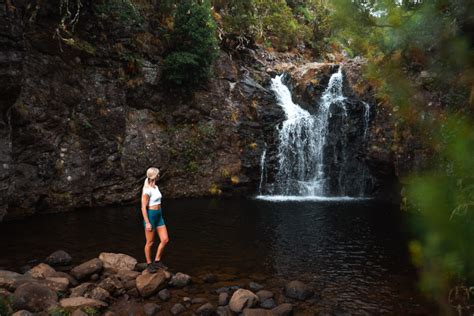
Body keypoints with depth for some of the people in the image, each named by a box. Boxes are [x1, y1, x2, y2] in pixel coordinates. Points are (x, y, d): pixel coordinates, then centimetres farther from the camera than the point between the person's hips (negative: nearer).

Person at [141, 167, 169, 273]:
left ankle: (157, 261, 20)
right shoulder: (147, 190, -18)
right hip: (150, 216, -8)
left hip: (159, 216, 8)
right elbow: (143, 207, -18)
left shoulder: (156, 187, 9)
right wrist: (147, 223, -19)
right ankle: (149, 264, 22)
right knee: (150, 242, 5)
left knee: (165, 240, 5)